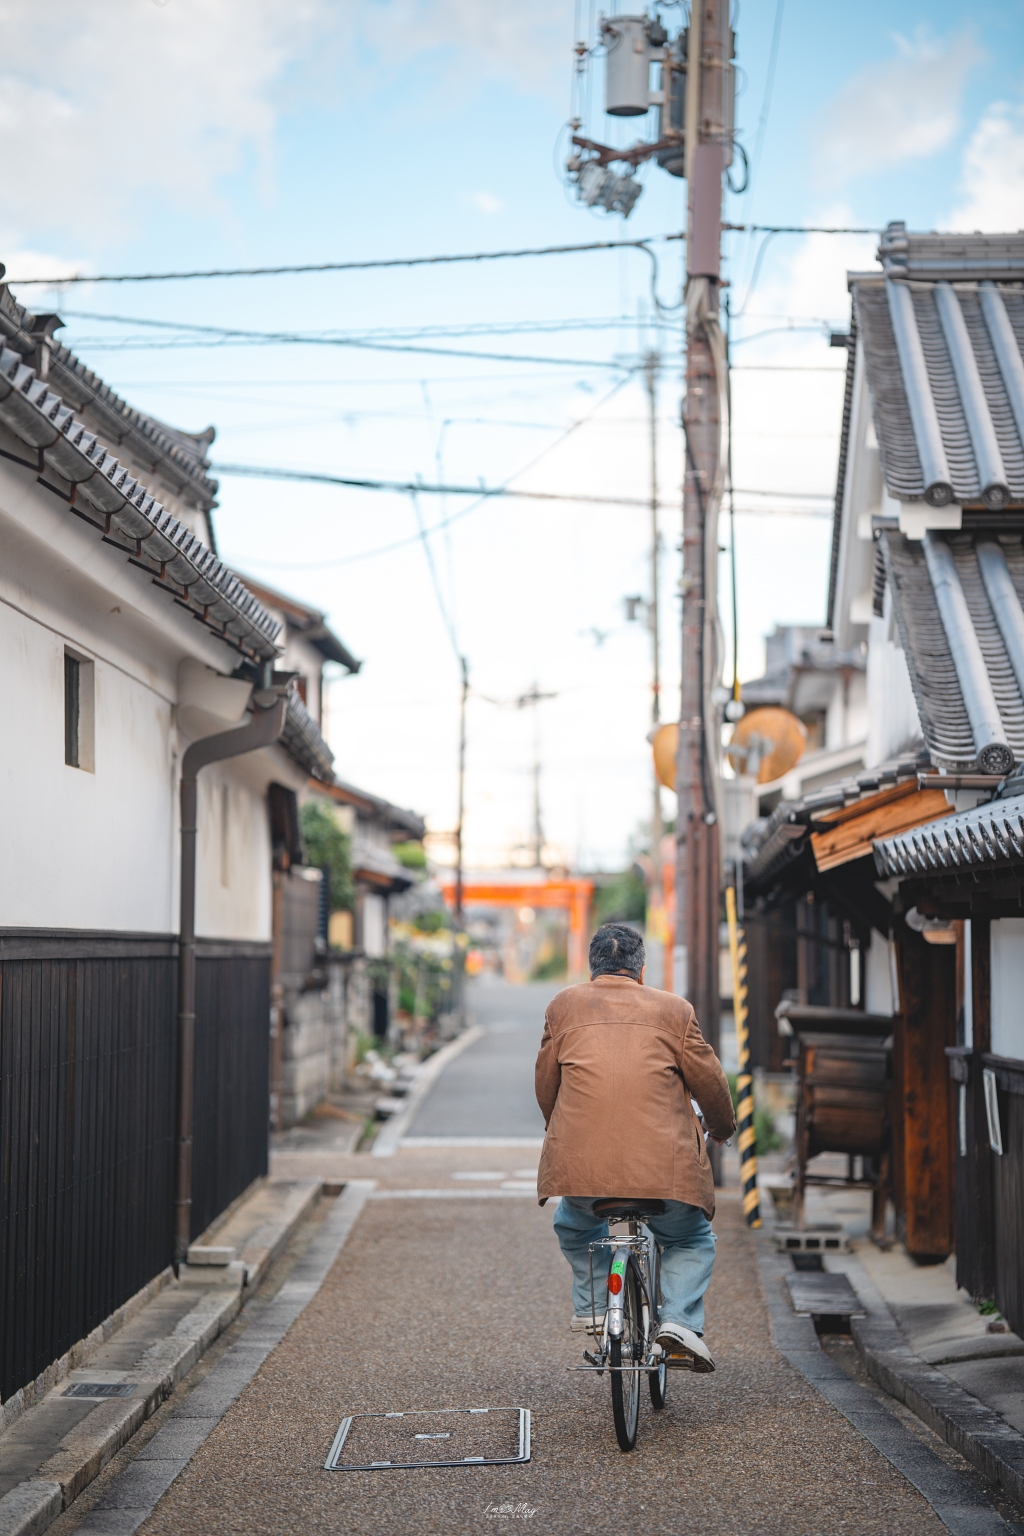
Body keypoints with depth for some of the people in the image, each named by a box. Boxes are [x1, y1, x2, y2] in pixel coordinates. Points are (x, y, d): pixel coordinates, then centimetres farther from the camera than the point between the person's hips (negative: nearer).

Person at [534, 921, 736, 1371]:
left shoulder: (563, 1006, 12)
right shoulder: (673, 1010, 7)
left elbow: (545, 1082, 19)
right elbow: (709, 1081, 13)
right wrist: (722, 1128, 33)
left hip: (580, 1160, 2)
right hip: (663, 1163, -1)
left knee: (574, 1229, 34)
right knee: (691, 1241, 23)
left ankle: (592, 1307, 23)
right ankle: (680, 1320, 3)